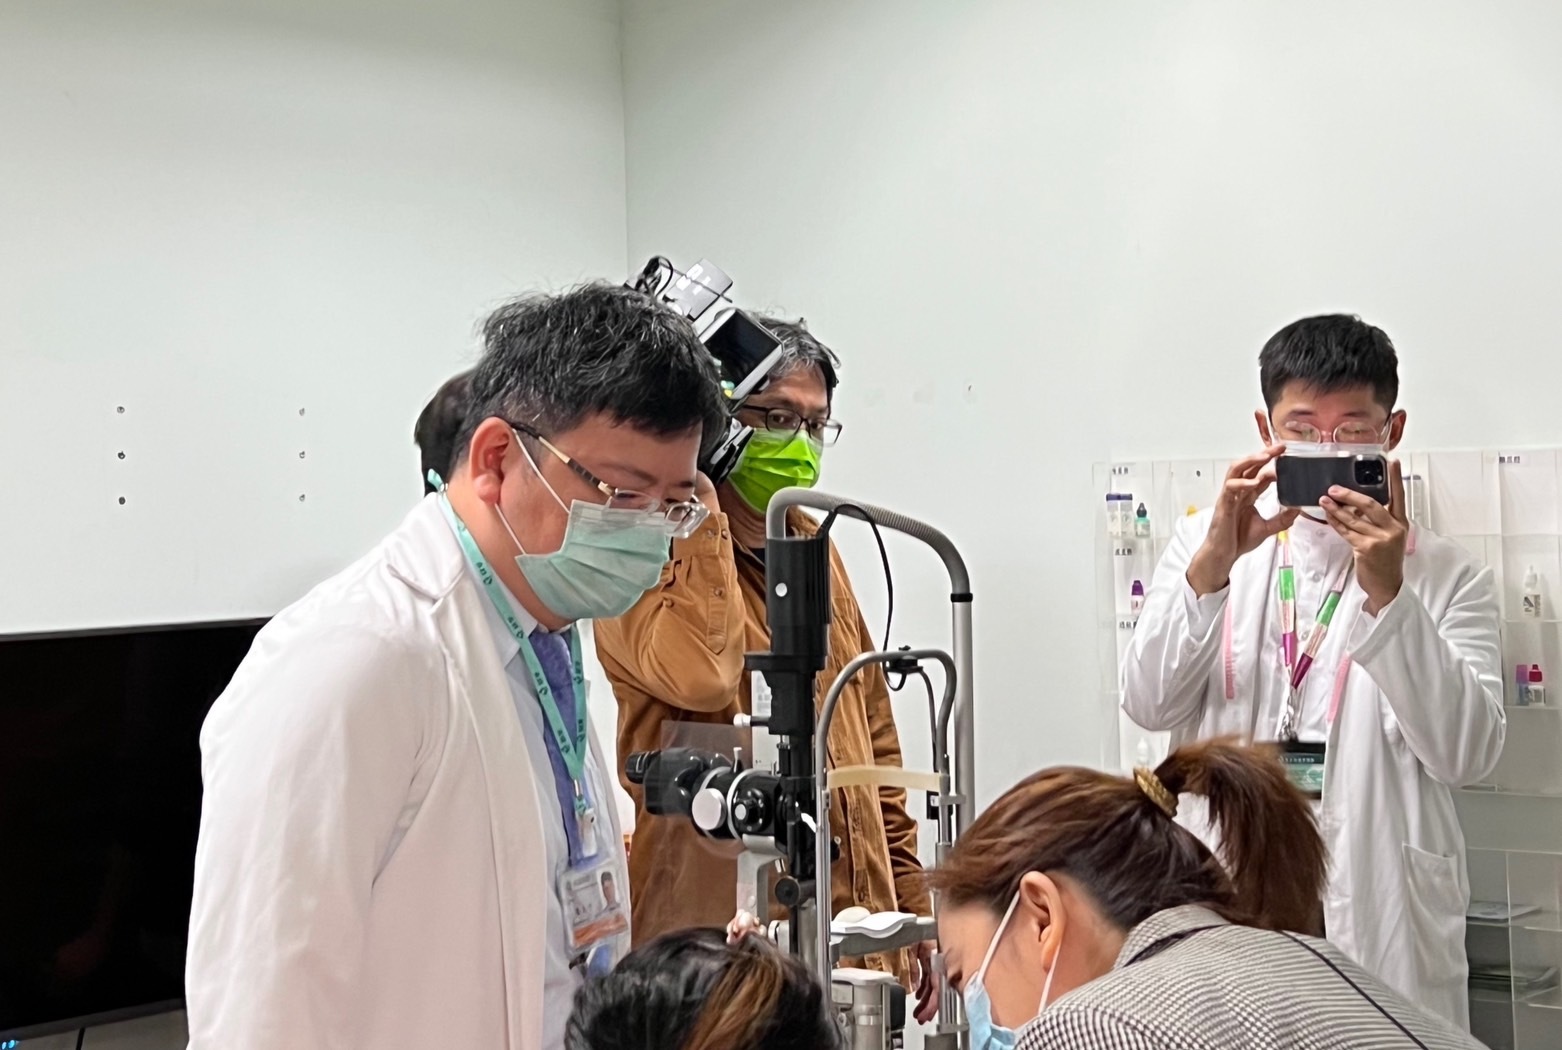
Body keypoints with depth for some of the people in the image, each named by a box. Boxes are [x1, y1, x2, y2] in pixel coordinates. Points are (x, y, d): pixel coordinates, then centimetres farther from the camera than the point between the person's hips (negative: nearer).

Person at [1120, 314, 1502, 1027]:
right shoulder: (1205, 544, 7)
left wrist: (1388, 594, -20)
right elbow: (1148, 705, -6)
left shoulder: (1445, 576, 2)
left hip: (1380, 922, -1)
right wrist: (1214, 563, -20)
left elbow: (1467, 753, -10)